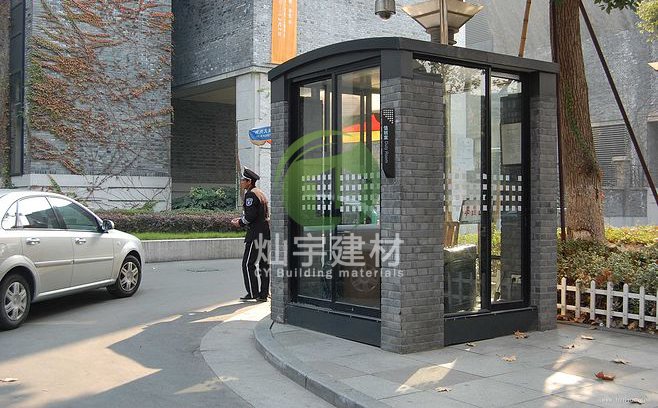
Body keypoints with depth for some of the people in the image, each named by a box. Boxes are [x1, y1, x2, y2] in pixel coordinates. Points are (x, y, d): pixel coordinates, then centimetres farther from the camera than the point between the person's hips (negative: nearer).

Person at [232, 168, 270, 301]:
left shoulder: (251, 194, -12)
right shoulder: (261, 193, 19)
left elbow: (250, 216, -20)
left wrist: (240, 222, -3)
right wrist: (242, 219, 16)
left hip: (257, 234, -10)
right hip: (266, 233, 10)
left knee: (248, 264, -2)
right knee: (264, 264, 10)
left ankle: (253, 293, -1)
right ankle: (263, 294, 13)